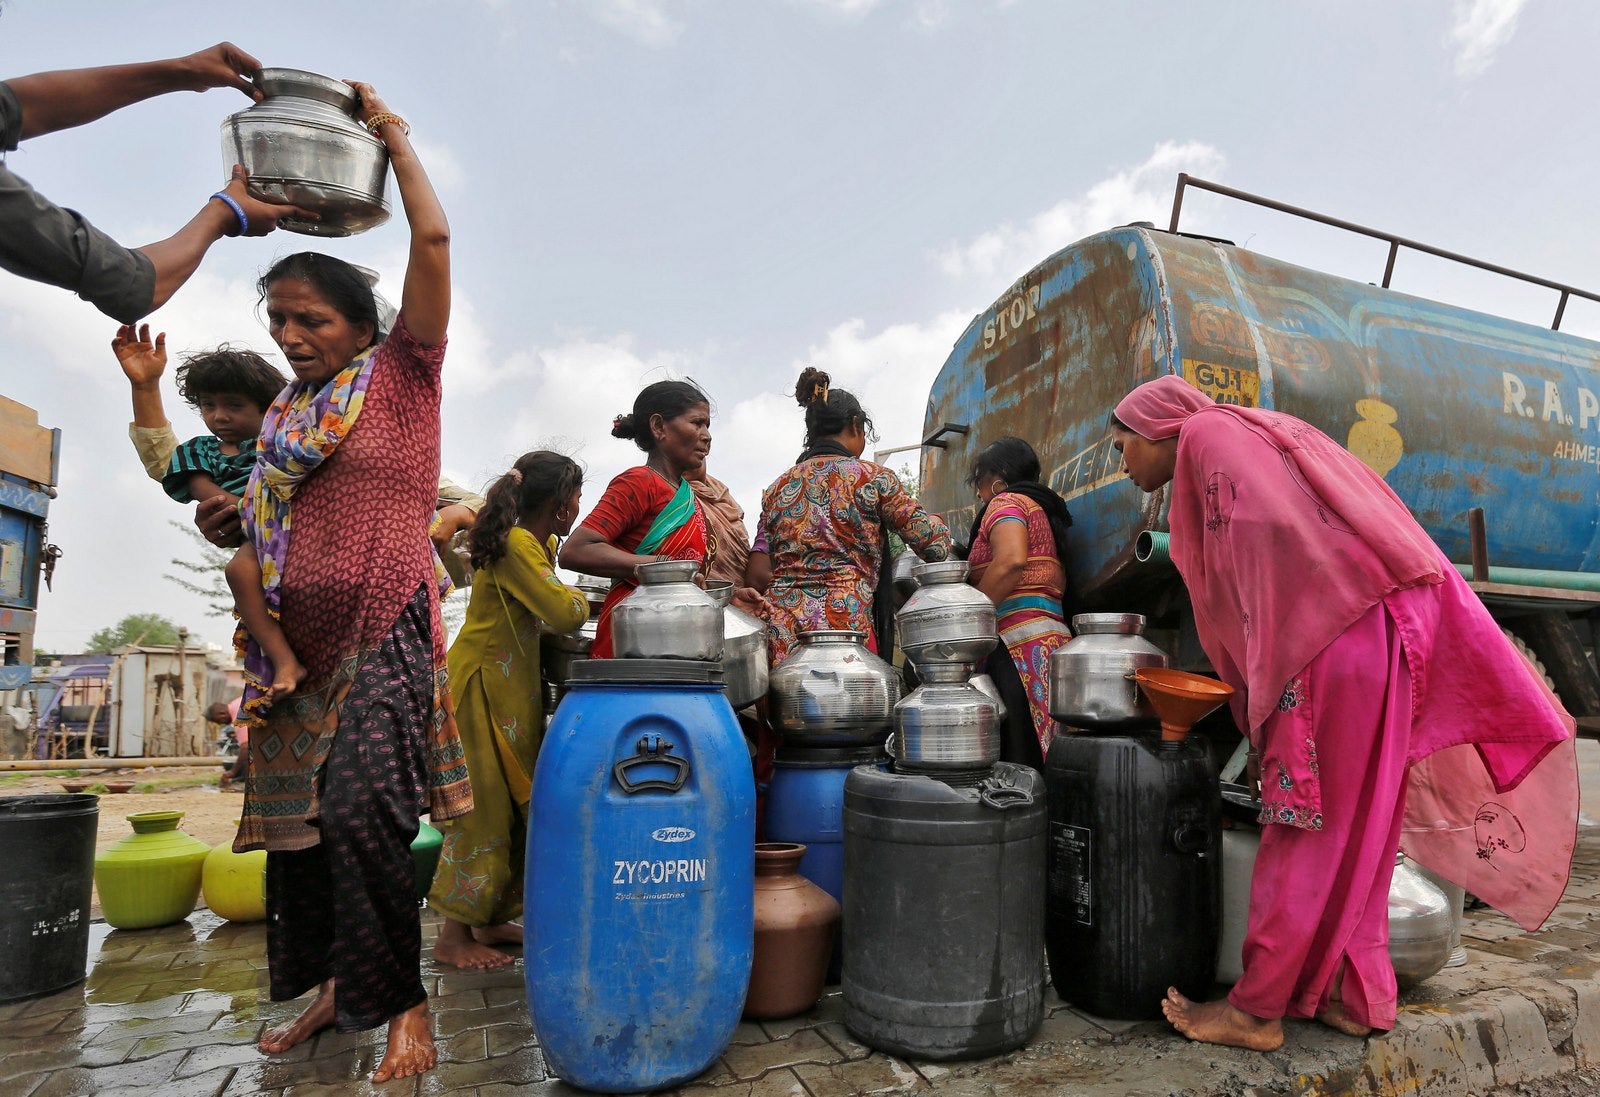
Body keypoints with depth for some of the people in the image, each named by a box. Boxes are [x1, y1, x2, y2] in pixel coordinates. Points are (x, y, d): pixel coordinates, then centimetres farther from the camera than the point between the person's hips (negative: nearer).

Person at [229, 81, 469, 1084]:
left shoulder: (401, 372, 0)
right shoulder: (287, 409, 16)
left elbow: (434, 238, -5)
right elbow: (263, 511, 25)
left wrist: (393, 134, 6)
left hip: (385, 625, -7)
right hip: (302, 635, 7)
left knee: (359, 808, -16)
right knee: (296, 811, 10)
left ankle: (408, 1007, -1)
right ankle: (333, 988, 26)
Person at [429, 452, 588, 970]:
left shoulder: (541, 544, 10)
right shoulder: (517, 545, -19)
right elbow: (565, 612, -25)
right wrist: (580, 598, -3)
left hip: (512, 689, 10)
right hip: (481, 688, -10)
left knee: (517, 807, 14)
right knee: (483, 810, -3)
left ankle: (492, 921, 26)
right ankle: (453, 937, 10)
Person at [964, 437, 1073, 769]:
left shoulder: (1006, 501, 3)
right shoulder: (1042, 509, 28)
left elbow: (1011, 561, -17)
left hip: (1018, 641, -9)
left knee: (1014, 763, -12)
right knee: (1038, 761, 5)